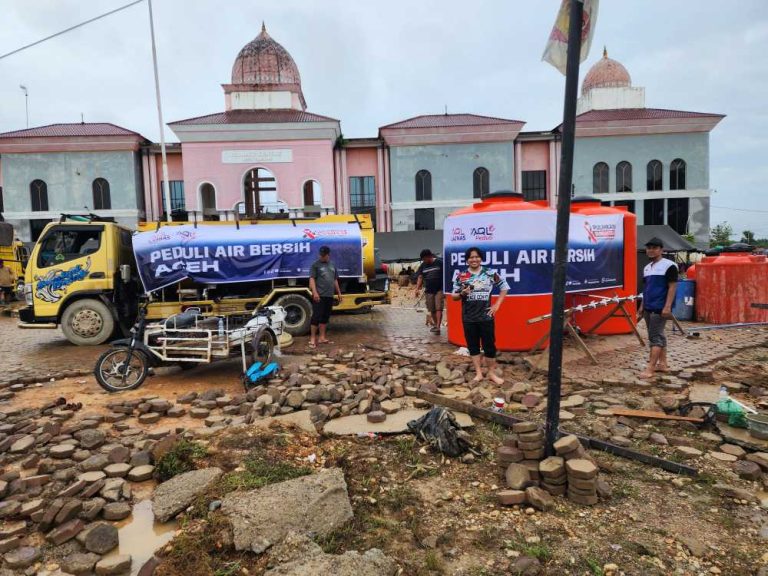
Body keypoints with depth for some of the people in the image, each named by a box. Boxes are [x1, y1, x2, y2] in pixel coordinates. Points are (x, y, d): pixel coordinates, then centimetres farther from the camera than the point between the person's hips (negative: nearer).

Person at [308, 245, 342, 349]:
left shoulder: (332, 265, 17)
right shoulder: (316, 265, -2)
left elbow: (335, 280, 24)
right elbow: (312, 279, -9)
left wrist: (339, 293, 22)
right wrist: (314, 292, -21)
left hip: (329, 296, 6)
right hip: (319, 296, -6)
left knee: (325, 317, 10)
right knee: (316, 316, -7)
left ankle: (321, 337, 17)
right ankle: (312, 338, -2)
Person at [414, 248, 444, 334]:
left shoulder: (440, 263, -5)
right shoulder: (423, 265, 8)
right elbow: (420, 277, 9)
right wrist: (417, 288, -2)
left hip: (439, 290, -4)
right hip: (428, 291, 5)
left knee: (438, 308, -13)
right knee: (432, 310, 10)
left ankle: (438, 327, -17)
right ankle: (435, 324, 27)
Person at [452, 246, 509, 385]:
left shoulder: (490, 274, -2)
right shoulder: (461, 276, -1)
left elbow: (504, 287, 9)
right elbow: (454, 296, 4)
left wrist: (497, 304, 1)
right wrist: (462, 293, -18)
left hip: (486, 317, -1)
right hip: (469, 318, 1)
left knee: (489, 345, 5)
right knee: (473, 346, 9)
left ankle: (491, 373, 20)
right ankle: (478, 373, 21)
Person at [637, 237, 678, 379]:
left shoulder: (669, 266, -10)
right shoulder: (647, 268, 15)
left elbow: (672, 287, -14)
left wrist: (667, 306, -20)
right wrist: (642, 306, 18)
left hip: (660, 308, -8)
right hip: (648, 308, 8)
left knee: (655, 337, -8)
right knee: (658, 336, 14)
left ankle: (650, 368, -9)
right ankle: (662, 364, 22)